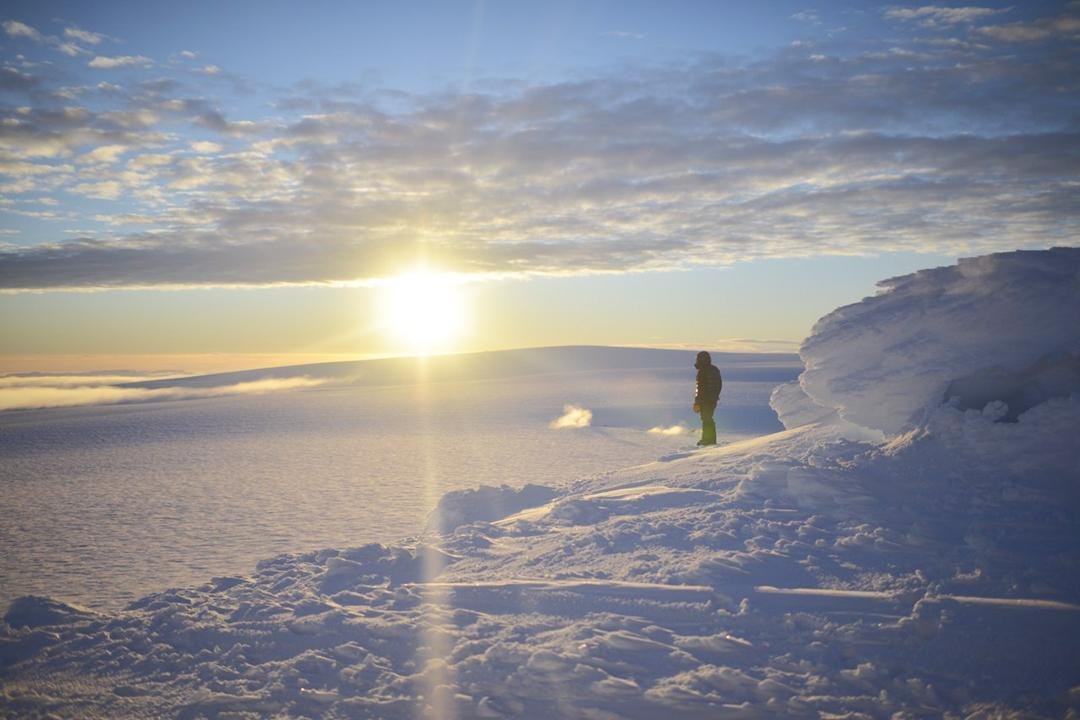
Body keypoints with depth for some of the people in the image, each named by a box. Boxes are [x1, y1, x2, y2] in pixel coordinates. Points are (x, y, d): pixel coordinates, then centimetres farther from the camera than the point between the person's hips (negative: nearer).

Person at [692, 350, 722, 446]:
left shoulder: (702, 371, -17)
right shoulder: (715, 369, 10)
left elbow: (700, 388, -19)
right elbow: (720, 384, 19)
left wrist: (697, 403, -17)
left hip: (705, 400, -9)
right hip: (713, 399, 9)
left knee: (706, 419, -3)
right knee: (709, 419, 17)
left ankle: (707, 439, -3)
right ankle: (711, 439, 22)